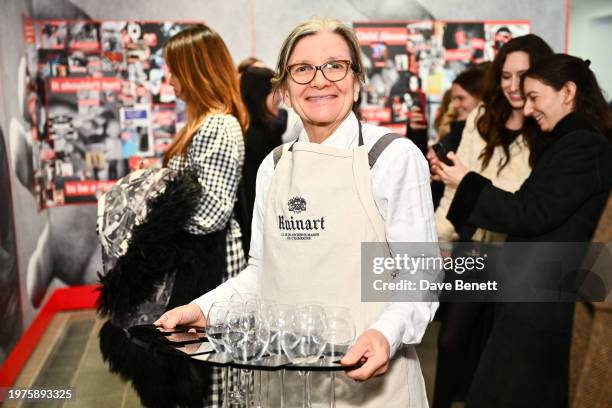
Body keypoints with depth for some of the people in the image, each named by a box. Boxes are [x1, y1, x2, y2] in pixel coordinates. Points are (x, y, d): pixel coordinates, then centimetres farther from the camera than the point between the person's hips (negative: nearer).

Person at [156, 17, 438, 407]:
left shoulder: (394, 156, -10)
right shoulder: (274, 166, 5)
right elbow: (262, 271, 10)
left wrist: (386, 333, -28)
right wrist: (204, 308, -3)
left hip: (368, 376, -4)